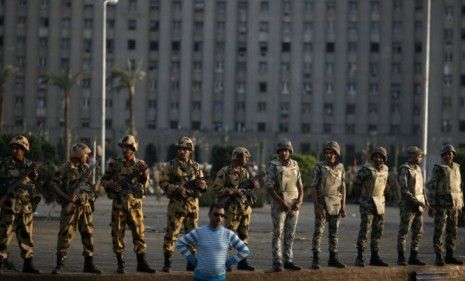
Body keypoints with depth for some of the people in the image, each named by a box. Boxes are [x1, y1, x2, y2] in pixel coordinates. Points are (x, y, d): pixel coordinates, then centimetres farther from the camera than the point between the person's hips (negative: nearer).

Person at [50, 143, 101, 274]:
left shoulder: (87, 168, 11)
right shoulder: (66, 169, -8)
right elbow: (54, 185, -9)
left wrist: (94, 188, -3)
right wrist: (67, 197, -17)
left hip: (85, 206, 6)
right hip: (70, 207, -6)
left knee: (88, 234, 6)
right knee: (65, 234, -6)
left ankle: (89, 264, 14)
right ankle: (60, 264, 0)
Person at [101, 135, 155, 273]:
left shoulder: (140, 164, 5)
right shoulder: (115, 164, 3)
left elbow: (146, 186, 5)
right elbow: (104, 180, 9)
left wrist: (145, 174, -12)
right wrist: (112, 185, -11)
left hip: (135, 205, 0)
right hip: (118, 204, 0)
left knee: (139, 233, 1)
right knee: (118, 234, 2)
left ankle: (141, 263, 8)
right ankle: (120, 263, 10)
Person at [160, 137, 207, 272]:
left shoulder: (196, 166, 11)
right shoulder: (171, 165, 0)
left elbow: (203, 183, 15)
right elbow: (163, 182, -4)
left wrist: (202, 184, -9)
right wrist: (176, 188, -19)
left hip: (193, 205, 4)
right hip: (176, 204, -4)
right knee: (172, 233, -5)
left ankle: (192, 261, 16)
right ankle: (167, 262, 1)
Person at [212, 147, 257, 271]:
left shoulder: (245, 172, 12)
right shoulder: (224, 172, -8)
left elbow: (250, 187, 18)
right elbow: (216, 188, -13)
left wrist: (253, 184, -4)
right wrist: (233, 191, -19)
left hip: (245, 209, 6)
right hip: (232, 209, -6)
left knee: (243, 236, 8)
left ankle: (242, 262, 14)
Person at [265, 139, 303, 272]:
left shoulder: (295, 165, 8)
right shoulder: (273, 166, -6)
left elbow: (300, 185, 9)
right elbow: (269, 187, -11)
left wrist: (299, 201, -7)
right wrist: (282, 202, -16)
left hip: (294, 205, 4)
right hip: (279, 204, -4)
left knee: (290, 234, 8)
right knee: (278, 234, -4)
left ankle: (288, 260, 14)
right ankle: (277, 262, -2)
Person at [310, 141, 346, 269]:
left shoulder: (340, 168, 5)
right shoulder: (319, 167, -7)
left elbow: (343, 187, 8)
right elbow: (313, 187, -9)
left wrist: (343, 206, 1)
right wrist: (316, 207, -16)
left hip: (336, 204, 4)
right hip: (322, 203, -4)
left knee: (334, 232, 8)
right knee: (318, 231, -5)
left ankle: (333, 258, 14)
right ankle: (316, 260, -2)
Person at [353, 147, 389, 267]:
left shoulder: (385, 169, 9)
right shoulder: (366, 169, -11)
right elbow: (356, 185, -5)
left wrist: (381, 197, 15)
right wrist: (363, 198, 1)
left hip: (380, 203, 7)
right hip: (367, 203, -7)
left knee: (378, 231, 8)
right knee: (364, 230, -9)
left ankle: (375, 257, 14)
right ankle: (359, 258, -5)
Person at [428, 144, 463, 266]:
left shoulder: (456, 168, 10)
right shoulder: (438, 168, -7)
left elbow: (459, 186, 15)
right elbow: (432, 186, -9)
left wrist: (460, 204, 12)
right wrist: (432, 204, -14)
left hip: (454, 204, 6)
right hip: (442, 203, -6)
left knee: (452, 231, 7)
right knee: (439, 230, -7)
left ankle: (449, 256, 13)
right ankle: (439, 257, -5)